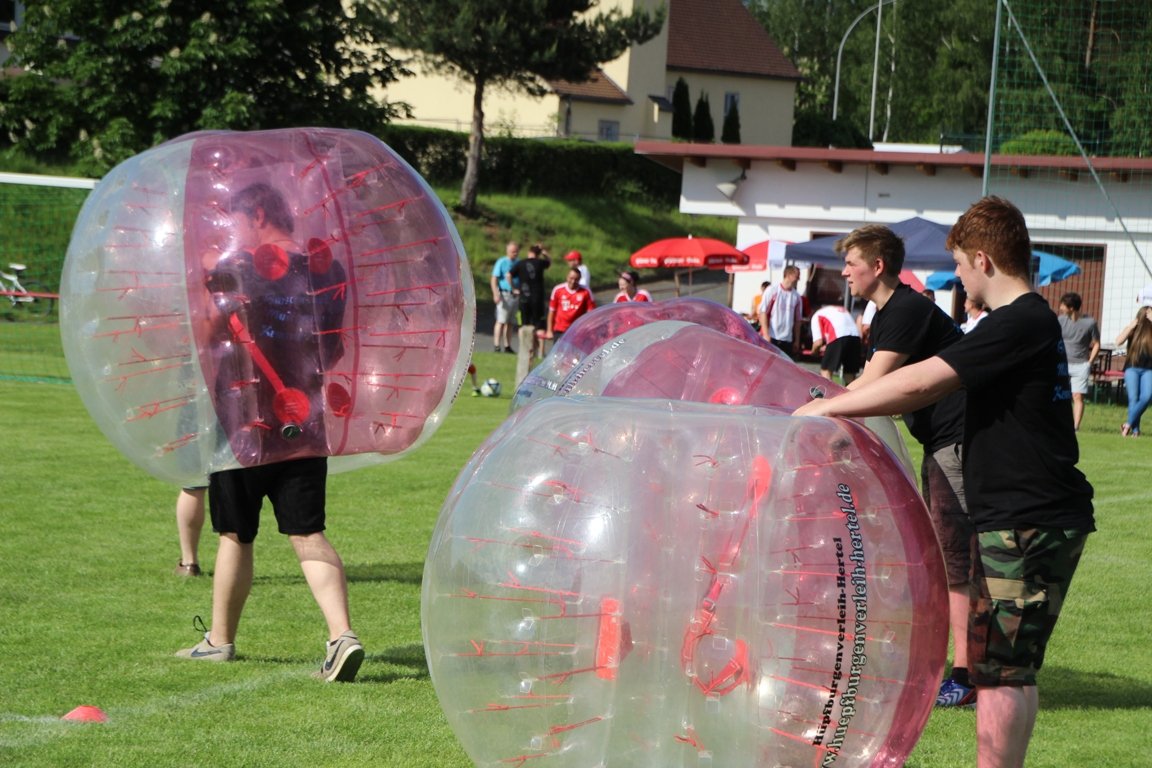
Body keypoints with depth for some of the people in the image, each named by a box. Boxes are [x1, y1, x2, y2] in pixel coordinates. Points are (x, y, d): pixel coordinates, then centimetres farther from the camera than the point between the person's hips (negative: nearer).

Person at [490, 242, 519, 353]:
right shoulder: (501, 262, -5)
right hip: (504, 294, -6)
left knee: (510, 322, 9)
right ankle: (496, 345, -10)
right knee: (501, 321, -10)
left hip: (516, 295, 6)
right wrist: (496, 294, -18)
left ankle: (507, 346, 13)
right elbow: (494, 279, -8)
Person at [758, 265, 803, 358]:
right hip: (771, 338, -4)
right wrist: (766, 334, -12)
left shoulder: (796, 296, 7)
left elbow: (797, 320, 12)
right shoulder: (772, 291, -5)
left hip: (787, 340, 4)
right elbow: (763, 313, -6)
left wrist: (797, 340, 10)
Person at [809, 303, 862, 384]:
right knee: (849, 374, 15)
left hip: (838, 337, -5)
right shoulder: (843, 309, 37)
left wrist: (813, 351, 30)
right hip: (856, 336, 6)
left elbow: (818, 342, 8)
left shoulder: (817, 315, 19)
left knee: (826, 371, 5)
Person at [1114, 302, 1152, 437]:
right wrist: (1130, 327, -14)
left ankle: (1129, 424, -8)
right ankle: (1135, 430, -5)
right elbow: (1118, 342, -8)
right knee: (1134, 398, -10)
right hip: (1132, 367, -1)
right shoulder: (1134, 328, 3)